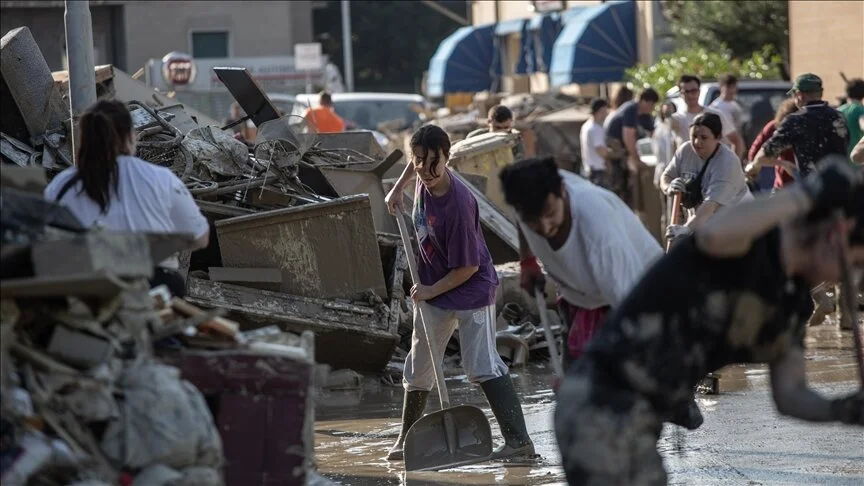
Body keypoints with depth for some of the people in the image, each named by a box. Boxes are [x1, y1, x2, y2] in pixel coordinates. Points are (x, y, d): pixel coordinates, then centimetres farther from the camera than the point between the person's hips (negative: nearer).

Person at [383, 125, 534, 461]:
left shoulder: (458, 204, -31)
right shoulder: (424, 180, -11)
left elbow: (467, 268, -24)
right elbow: (417, 165, 19)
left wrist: (431, 290, -15)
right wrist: (398, 188, 14)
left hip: (471, 291, -8)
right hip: (432, 290, 8)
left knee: (482, 366, -17)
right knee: (418, 368, 14)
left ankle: (519, 440, -20)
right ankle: (406, 440, 27)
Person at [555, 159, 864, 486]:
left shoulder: (792, 300, 10)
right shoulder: (748, 238, -16)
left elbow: (788, 394, 10)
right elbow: (713, 235, -41)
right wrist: (806, 195, -32)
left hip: (639, 414, 10)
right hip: (601, 405, -10)